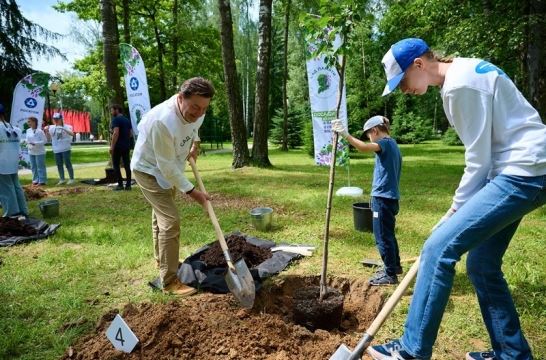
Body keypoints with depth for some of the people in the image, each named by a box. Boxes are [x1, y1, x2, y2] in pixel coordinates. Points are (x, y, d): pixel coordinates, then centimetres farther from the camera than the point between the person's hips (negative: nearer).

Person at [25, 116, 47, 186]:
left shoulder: (40, 131, -14)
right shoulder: (28, 130, 6)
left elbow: (45, 141, -13)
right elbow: (27, 139, 15)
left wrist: (35, 143, -20)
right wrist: (27, 142, -7)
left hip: (39, 152, -7)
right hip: (31, 152, 7)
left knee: (40, 167, -1)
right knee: (33, 167, 12)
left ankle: (42, 181, 7)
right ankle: (36, 180, 22)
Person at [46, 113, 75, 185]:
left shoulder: (66, 127, -6)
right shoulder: (52, 127, 7)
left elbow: (72, 134, -23)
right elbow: (49, 137, 8)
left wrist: (63, 129, -35)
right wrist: (46, 131, -10)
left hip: (65, 149, -5)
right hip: (56, 150, 5)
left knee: (68, 164, -2)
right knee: (59, 165, 11)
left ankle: (71, 179, 7)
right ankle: (62, 179, 21)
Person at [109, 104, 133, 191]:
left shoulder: (116, 119, -10)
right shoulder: (127, 120, 14)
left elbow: (116, 133, -20)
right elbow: (131, 133, 16)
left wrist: (112, 146, -19)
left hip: (118, 146, -7)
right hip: (127, 146, 7)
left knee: (116, 165, 1)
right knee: (127, 165, 6)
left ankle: (120, 184, -2)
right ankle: (128, 185, 7)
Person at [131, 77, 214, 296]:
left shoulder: (194, 111, -15)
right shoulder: (163, 121, -40)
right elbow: (166, 166, -32)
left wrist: (194, 143, 2)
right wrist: (191, 191, -26)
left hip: (169, 168, 8)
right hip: (149, 170, -8)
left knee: (161, 215, 24)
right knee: (170, 221, -16)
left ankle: (161, 261, 46)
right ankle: (170, 282, -5)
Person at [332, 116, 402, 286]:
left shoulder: (385, 143, -12)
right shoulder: (392, 145, 17)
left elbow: (363, 147, -33)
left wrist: (345, 134, -33)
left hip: (383, 198, -10)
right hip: (390, 197, 10)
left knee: (382, 237, -1)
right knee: (388, 234, 22)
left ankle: (390, 274, 9)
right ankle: (394, 265, 36)